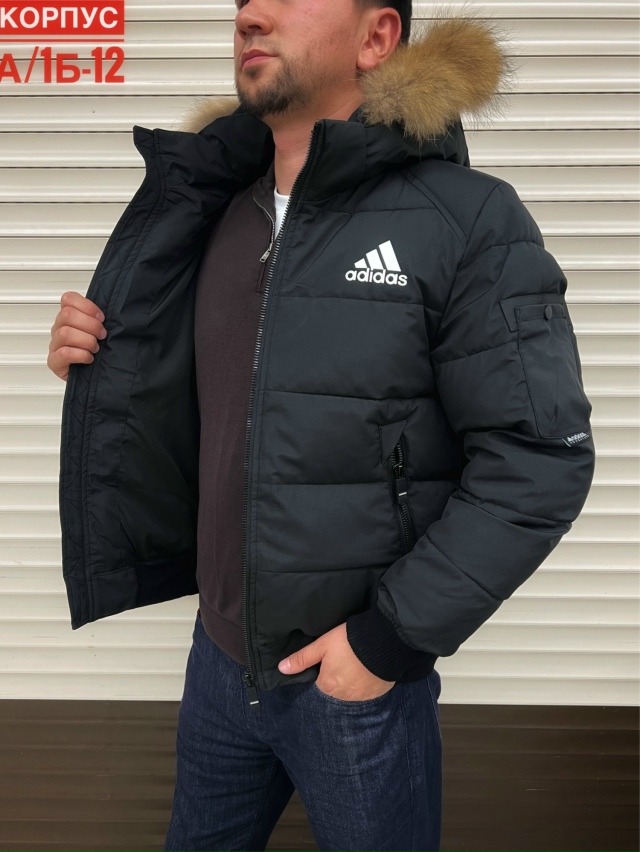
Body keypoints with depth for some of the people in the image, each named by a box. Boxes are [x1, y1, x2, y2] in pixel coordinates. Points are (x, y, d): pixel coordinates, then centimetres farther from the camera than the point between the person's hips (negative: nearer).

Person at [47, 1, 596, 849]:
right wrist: (102, 364, -8)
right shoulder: (220, 218, 4)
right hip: (218, 658, 6)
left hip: (359, 681, -5)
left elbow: (539, 458, -17)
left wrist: (394, 637, -17)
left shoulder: (469, 219, -14)